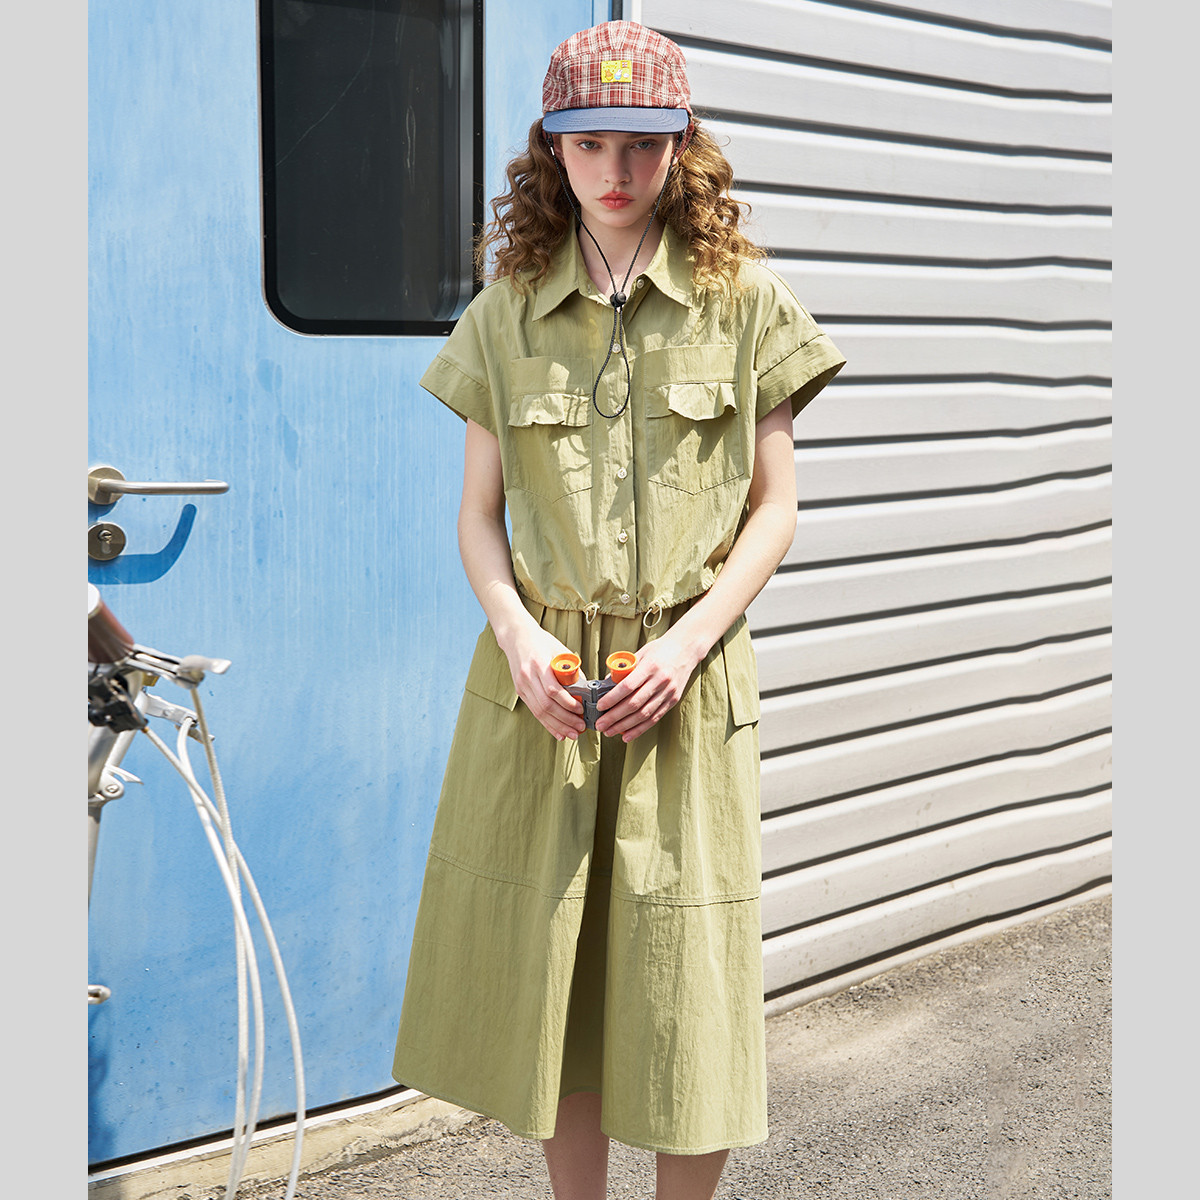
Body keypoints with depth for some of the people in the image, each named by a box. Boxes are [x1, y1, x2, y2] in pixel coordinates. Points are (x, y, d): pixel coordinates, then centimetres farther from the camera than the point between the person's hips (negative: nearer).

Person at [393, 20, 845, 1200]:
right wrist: (516, 633, -10)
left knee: (688, 1001, 0)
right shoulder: (506, 313, 6)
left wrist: (684, 645, -10)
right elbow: (479, 513, 8)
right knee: (549, 980, 8)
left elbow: (774, 506, 2)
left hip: (686, 687, -2)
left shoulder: (743, 301, 1)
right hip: (536, 679, 2)